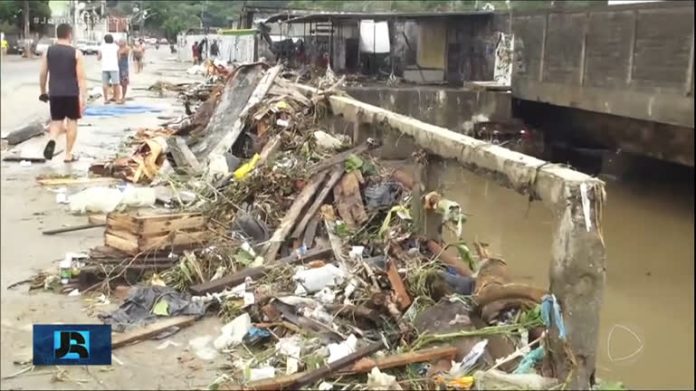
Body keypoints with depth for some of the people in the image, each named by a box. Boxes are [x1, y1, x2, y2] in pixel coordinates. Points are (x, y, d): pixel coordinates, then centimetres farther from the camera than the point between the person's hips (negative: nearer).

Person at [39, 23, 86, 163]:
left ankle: (52, 140, -17)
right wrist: (83, 98, -10)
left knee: (56, 121, 14)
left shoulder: (48, 51, 3)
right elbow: (81, 77, -10)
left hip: (55, 93, 2)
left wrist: (43, 91, 19)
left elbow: (42, 74, 6)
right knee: (72, 121, 9)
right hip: (72, 93, -2)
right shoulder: (76, 53, -5)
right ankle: (68, 154, 11)